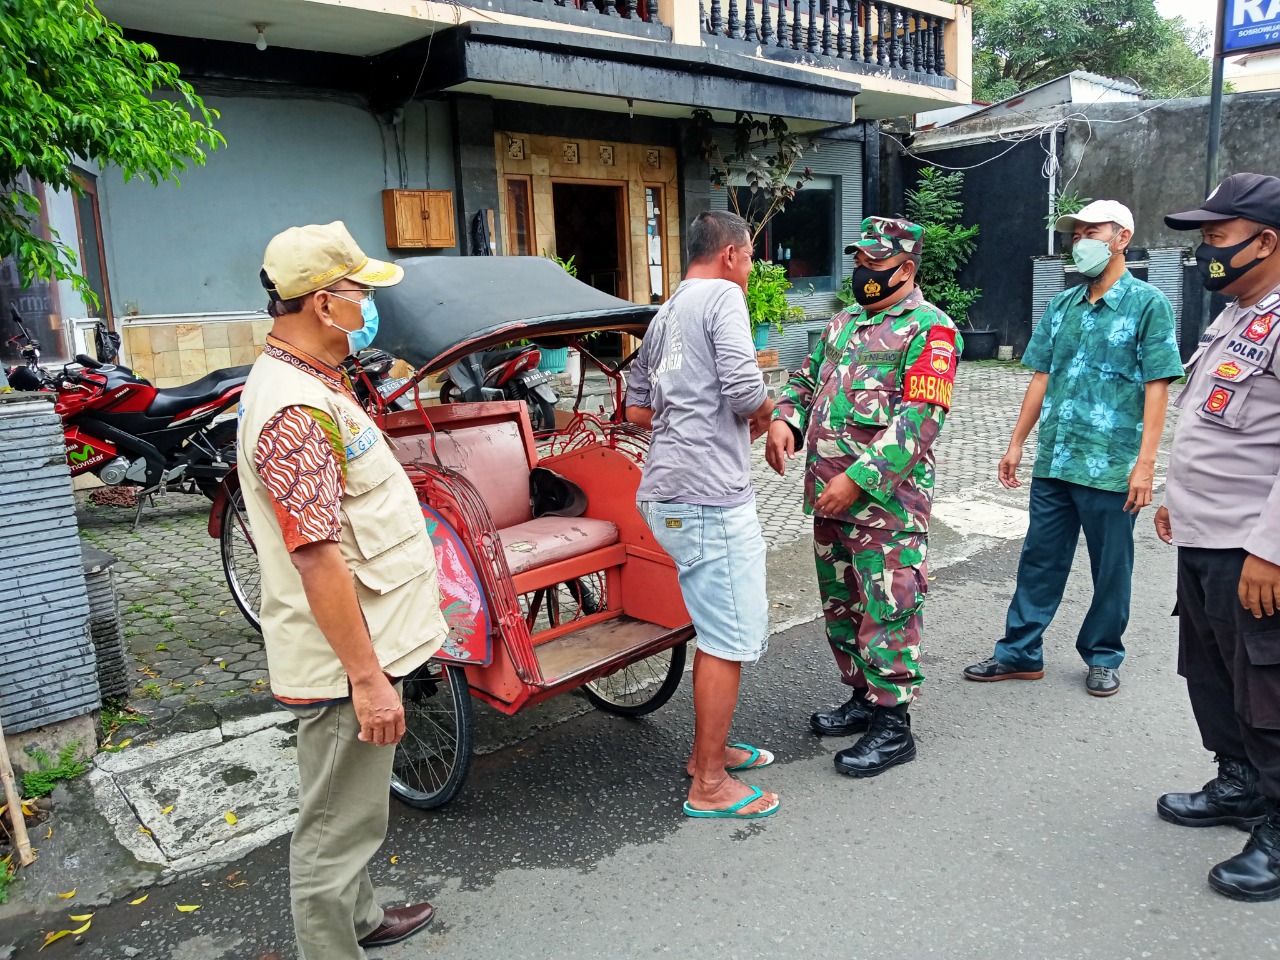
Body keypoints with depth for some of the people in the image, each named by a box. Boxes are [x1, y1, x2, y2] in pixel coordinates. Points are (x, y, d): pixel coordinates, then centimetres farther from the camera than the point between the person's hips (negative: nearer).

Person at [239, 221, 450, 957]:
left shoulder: (313, 384, 11)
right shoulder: (295, 411, -24)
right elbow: (318, 558, -27)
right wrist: (366, 676, -24)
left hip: (366, 644, 11)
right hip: (347, 662, -11)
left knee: (354, 810, 26)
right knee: (339, 826, 5)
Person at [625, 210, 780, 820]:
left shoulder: (665, 315, 20)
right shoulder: (723, 296, -7)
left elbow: (637, 410, 24)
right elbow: (745, 392, -19)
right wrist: (762, 415, 2)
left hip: (667, 494, 10)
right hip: (709, 495, -10)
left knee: (719, 627, 21)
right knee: (730, 637, -1)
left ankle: (708, 748, 33)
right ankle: (710, 785, 8)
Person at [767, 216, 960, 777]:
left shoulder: (929, 330, -10)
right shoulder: (844, 324, 16)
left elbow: (918, 420, -19)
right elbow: (807, 380, 22)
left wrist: (858, 480, -24)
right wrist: (784, 418, -1)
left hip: (886, 502, -8)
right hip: (829, 498, 9)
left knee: (886, 614, -1)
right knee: (840, 606, 18)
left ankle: (892, 726, 12)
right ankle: (863, 698, 35)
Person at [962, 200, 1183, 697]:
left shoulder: (1148, 303, -5)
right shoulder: (1062, 305, 11)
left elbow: (1157, 388, -9)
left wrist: (1145, 462, -15)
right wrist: (1016, 444, 11)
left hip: (1112, 467, -5)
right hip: (1054, 462, 5)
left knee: (1111, 569, 9)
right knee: (1039, 560, 11)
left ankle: (1103, 657, 26)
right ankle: (1020, 652, 22)